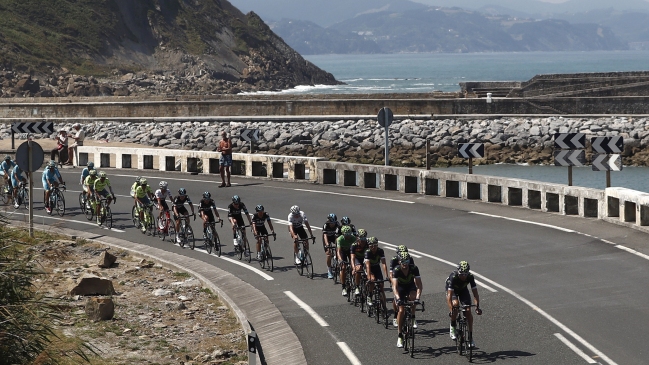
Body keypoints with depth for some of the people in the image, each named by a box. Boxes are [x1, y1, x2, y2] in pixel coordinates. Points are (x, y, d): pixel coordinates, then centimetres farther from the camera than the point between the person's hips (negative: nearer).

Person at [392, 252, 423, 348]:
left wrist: (418, 297, -47)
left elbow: (419, 285, -32)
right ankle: (400, 336, -7)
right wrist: (398, 298, -55)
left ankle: (413, 318, -11)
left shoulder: (414, 268, -28)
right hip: (400, 288, 0)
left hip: (411, 286, 1)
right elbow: (395, 286, -39)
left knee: (412, 297, -35)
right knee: (401, 310, -15)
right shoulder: (396, 271, -30)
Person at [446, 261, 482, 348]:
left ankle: (470, 337, -2)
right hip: (453, 290, -2)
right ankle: (452, 327, -10)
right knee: (455, 304, -32)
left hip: (463, 290, 2)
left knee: (468, 312, -11)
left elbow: (475, 293, -29)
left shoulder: (470, 277, -31)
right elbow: (449, 295, -43)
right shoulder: (453, 277, -39)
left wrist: (477, 307, -40)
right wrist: (451, 309, -52)